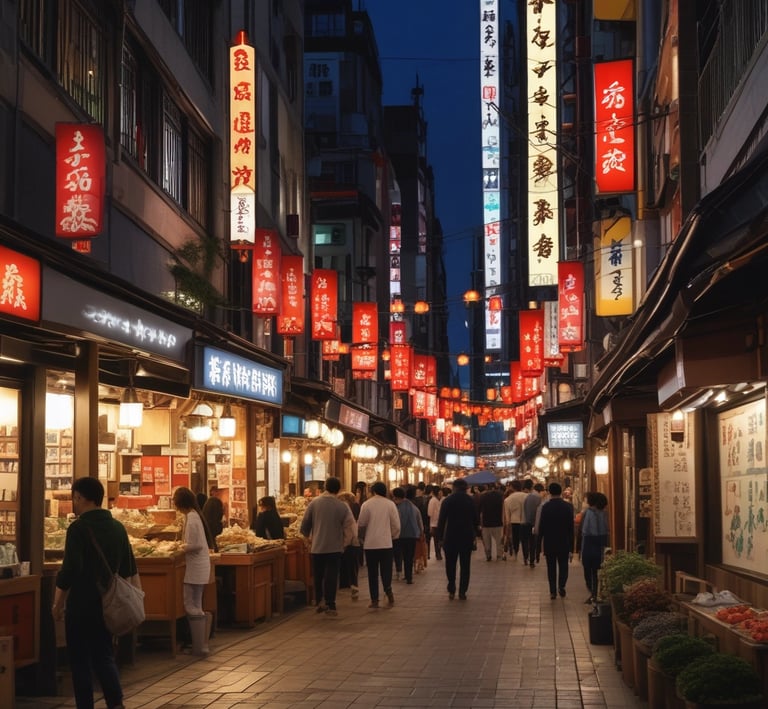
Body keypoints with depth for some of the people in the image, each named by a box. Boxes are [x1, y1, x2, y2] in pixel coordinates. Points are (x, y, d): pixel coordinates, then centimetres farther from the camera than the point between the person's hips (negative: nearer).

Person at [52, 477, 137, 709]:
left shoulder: (79, 528, -14)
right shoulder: (118, 527, 8)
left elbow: (70, 570, -18)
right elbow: (130, 569, 12)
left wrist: (58, 603, -10)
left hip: (81, 604, -6)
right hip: (107, 603, 6)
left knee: (80, 659, 5)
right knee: (104, 655, 12)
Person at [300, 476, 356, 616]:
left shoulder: (314, 503, -6)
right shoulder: (343, 506, -9)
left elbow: (305, 524, -1)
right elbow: (349, 527, -7)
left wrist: (308, 536, 18)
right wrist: (345, 542, 9)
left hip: (317, 546, 2)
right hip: (335, 547, -2)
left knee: (318, 576, 16)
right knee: (331, 577, 3)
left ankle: (319, 602, 21)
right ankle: (330, 606, 1)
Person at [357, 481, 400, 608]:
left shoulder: (366, 504, -3)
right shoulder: (390, 504, -1)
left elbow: (361, 524, -1)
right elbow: (396, 525, -1)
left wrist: (362, 537, 17)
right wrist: (393, 536, 17)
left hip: (370, 544, 0)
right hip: (386, 543, 0)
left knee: (372, 573, 6)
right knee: (386, 569, 5)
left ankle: (374, 600, 5)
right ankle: (388, 589, -20)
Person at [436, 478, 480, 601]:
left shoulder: (447, 501, -5)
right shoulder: (471, 501, 1)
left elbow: (441, 520, -7)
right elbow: (476, 520, 4)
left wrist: (440, 536, -3)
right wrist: (474, 534, 17)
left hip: (451, 536, -1)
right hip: (467, 537, 1)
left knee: (450, 565, 11)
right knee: (465, 565, 6)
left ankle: (451, 590, 8)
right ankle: (462, 592, 2)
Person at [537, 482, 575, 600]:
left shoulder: (545, 506, -9)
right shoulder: (568, 506, -4)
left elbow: (541, 526, -7)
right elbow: (571, 527, -2)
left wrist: (539, 542, 4)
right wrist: (571, 546, 4)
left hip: (549, 543, -1)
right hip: (564, 543, 1)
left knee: (551, 567, 8)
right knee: (563, 565, 13)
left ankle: (553, 591, 8)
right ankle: (561, 585, -7)